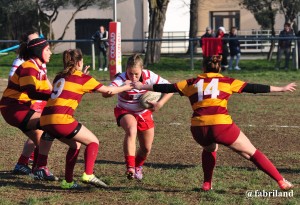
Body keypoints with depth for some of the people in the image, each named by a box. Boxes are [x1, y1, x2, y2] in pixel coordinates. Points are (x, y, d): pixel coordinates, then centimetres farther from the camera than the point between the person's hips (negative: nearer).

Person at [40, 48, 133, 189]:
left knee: (76, 145, 26)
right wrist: (126, 87, 26)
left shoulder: (60, 77, 21)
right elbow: (108, 91, 12)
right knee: (93, 142, 9)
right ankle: (88, 175, -9)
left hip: (45, 120, 7)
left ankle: (68, 181, 19)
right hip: (61, 119, -7)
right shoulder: (82, 78, 4)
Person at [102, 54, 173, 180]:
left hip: (144, 113, 4)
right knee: (131, 130, -37)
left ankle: (138, 167, 41)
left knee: (146, 148, 8)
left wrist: (160, 104, -28)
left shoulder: (149, 76, -21)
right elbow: (105, 93, -44)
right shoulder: (122, 79, -28)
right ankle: (130, 167, -41)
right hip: (125, 112, -3)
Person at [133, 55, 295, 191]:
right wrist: (281, 89, 23)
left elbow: (167, 88, 23)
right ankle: (281, 182, 2)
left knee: (209, 149, 36)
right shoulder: (226, 81, 16)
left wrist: (142, 87, 35)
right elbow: (252, 88, 16)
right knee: (252, 153, 8)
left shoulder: (192, 82, 20)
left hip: (198, 128, 2)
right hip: (221, 125, -2)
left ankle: (207, 184, 27)